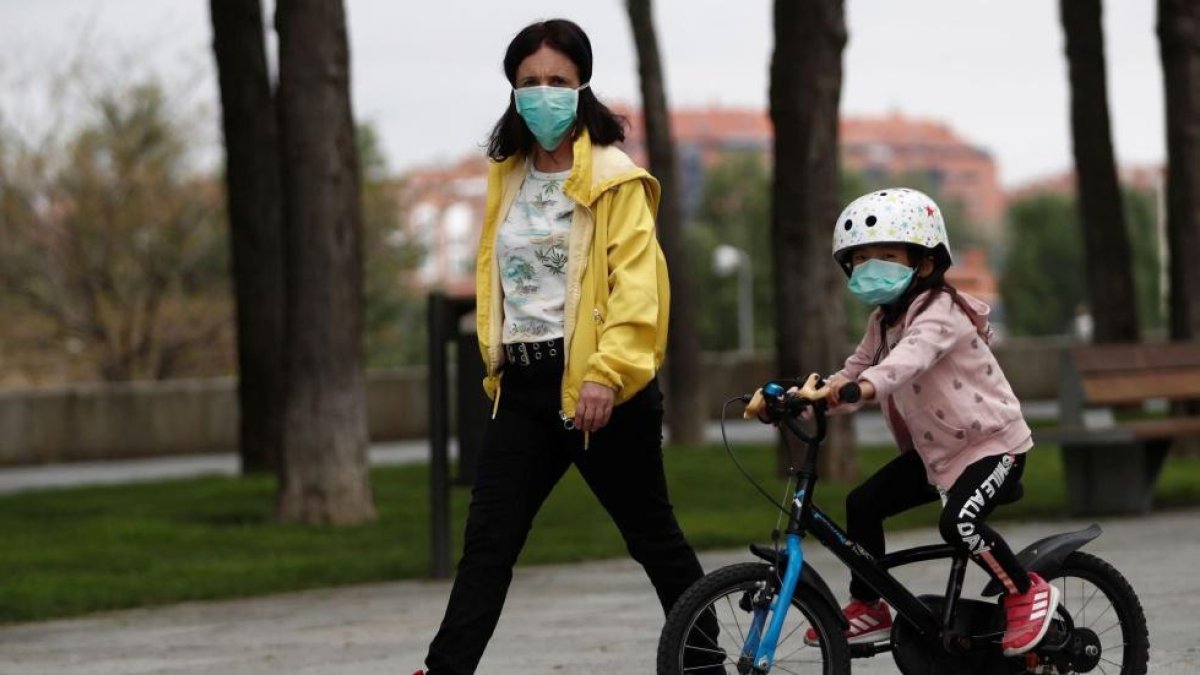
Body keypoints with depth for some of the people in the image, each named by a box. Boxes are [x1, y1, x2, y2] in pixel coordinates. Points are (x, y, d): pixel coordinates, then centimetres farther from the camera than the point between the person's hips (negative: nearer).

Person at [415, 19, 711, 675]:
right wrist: (498, 362, 17)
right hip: (523, 385, 6)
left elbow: (637, 283, -15)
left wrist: (607, 372, -24)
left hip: (596, 385, -6)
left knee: (651, 535, 6)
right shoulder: (508, 177, 14)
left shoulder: (614, 178, -7)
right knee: (486, 542, -1)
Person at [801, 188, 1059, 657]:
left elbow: (912, 354, -43)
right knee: (862, 503, 1)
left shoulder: (939, 313, -22)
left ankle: (1028, 592, -9)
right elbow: (856, 371, 5)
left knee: (959, 522, -30)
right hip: (935, 451, 9)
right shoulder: (883, 321, 7)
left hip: (992, 443, -9)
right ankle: (869, 608, 14)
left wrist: (866, 385, -63)